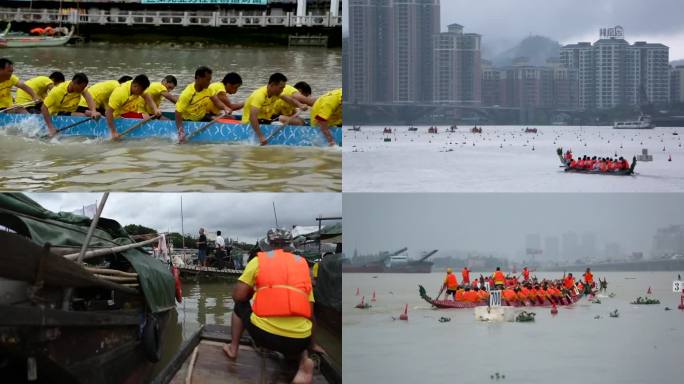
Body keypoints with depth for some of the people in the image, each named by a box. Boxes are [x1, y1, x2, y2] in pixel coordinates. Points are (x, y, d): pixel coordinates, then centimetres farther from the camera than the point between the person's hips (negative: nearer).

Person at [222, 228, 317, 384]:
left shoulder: (258, 260, 9)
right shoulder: (302, 264, 16)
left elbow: (238, 296, 5)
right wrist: (311, 345, 28)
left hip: (264, 333, 0)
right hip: (298, 340, 1)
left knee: (240, 306, 28)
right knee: (293, 346, 36)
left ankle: (233, 348, 28)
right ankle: (303, 360, 4)